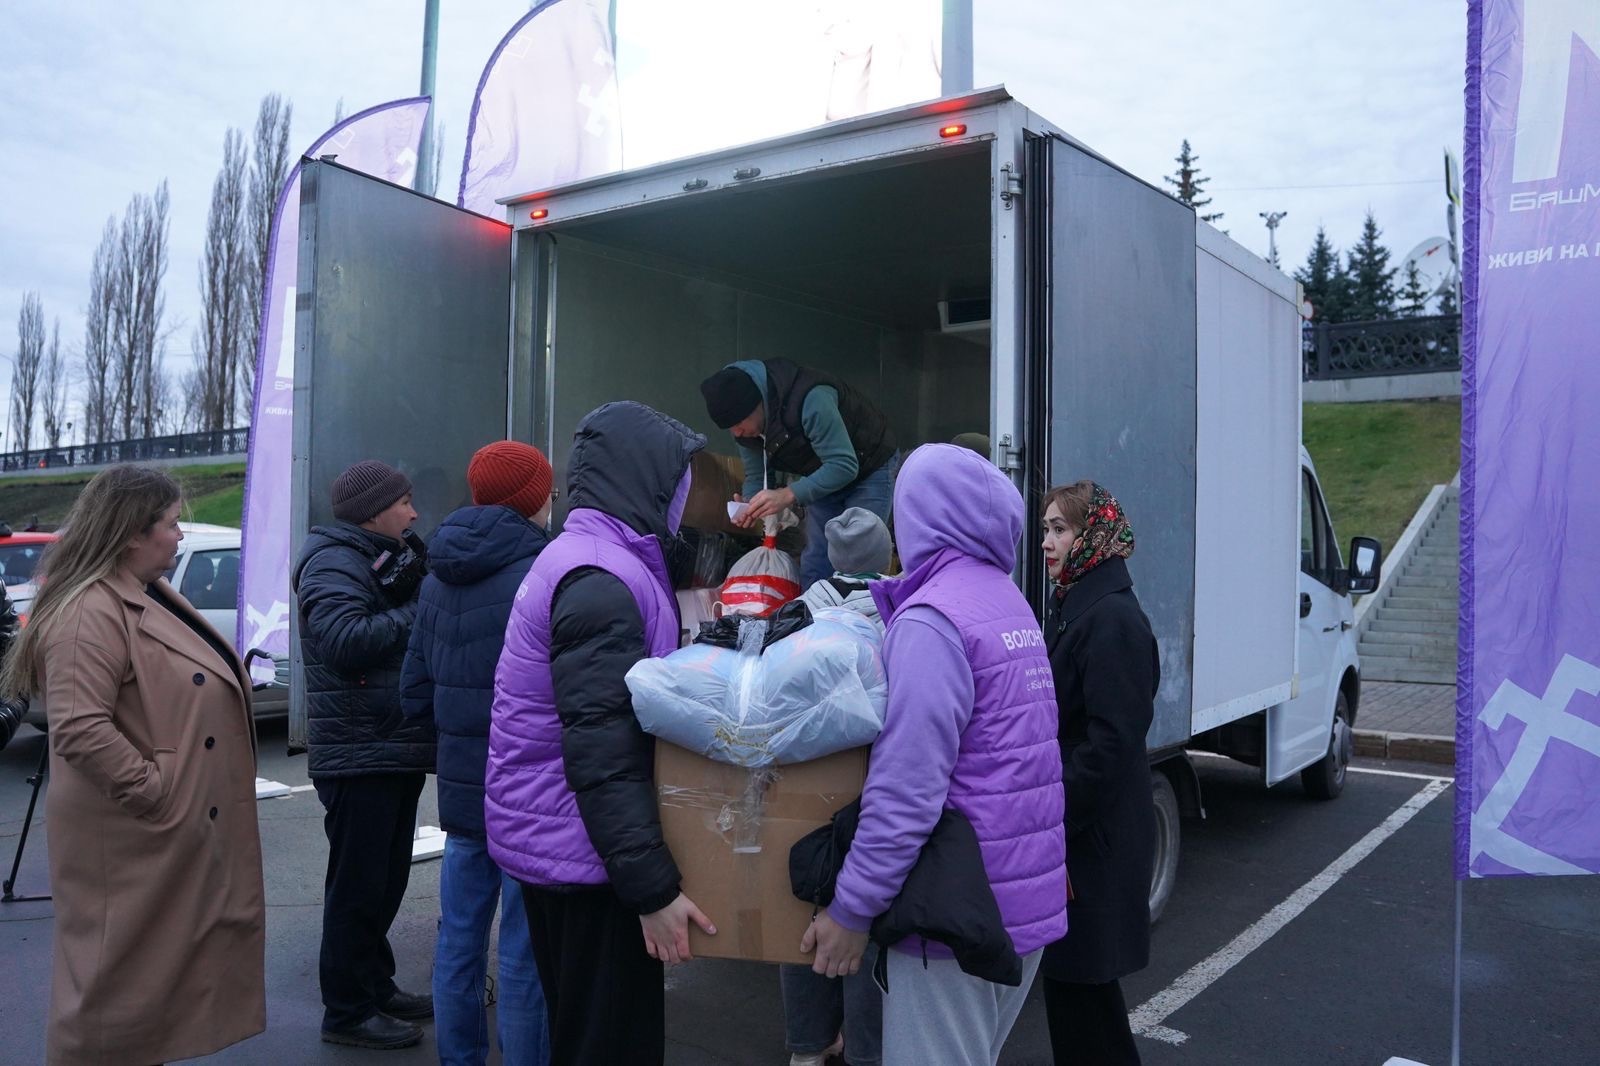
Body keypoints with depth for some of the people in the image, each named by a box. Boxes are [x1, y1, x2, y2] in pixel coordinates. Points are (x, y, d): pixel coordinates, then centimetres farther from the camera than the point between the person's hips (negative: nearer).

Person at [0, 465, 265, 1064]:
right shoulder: (91, 612, -21)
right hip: (130, 839, -10)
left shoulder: (151, 597, 13)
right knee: (121, 976, 3)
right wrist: (153, 792, -24)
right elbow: (79, 729, -28)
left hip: (180, 829, 10)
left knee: (160, 970, 20)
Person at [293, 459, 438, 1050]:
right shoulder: (334, 563, -13)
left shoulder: (384, 558, 18)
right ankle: (347, 1011, 11)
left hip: (396, 748, 10)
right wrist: (418, 611, -19)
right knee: (358, 886, -1)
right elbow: (345, 642, -27)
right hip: (360, 753, -10)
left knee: (386, 880, 18)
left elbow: (398, 631, 16)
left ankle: (377, 987, 30)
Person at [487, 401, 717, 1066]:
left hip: (551, 840, 10)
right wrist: (653, 886, -24)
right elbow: (601, 749, -26)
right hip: (585, 858, -10)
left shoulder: (586, 559, 13)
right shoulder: (604, 579, -20)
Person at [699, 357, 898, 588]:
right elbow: (755, 476, -1)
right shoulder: (746, 425, -13)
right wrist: (750, 505, -24)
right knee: (813, 562, 4)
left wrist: (789, 495, -46)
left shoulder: (811, 399, -38)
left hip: (870, 468, -7)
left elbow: (845, 465, -38)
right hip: (823, 476, 7)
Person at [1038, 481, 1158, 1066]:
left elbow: (1112, 743, -22)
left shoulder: (1113, 619, -18)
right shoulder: (1067, 608, 10)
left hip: (1096, 837, -9)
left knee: (1081, 976, 3)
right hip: (1065, 827, 9)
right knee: (1065, 973, 19)